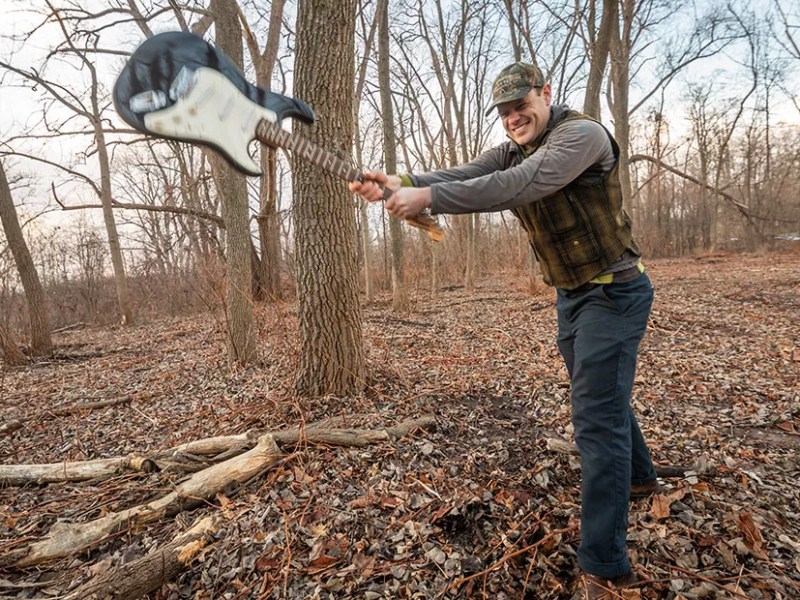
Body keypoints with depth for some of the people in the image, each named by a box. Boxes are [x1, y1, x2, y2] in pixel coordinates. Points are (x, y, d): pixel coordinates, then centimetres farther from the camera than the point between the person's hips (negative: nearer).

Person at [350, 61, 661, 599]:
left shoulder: (583, 133, -18)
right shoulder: (512, 151, 7)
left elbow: (520, 186, -35)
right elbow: (461, 176, -10)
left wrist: (428, 198, -39)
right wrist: (402, 184, -27)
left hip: (613, 292, -8)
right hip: (571, 294, 9)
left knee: (597, 418, -10)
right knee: (601, 395, 23)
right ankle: (639, 477, 48)